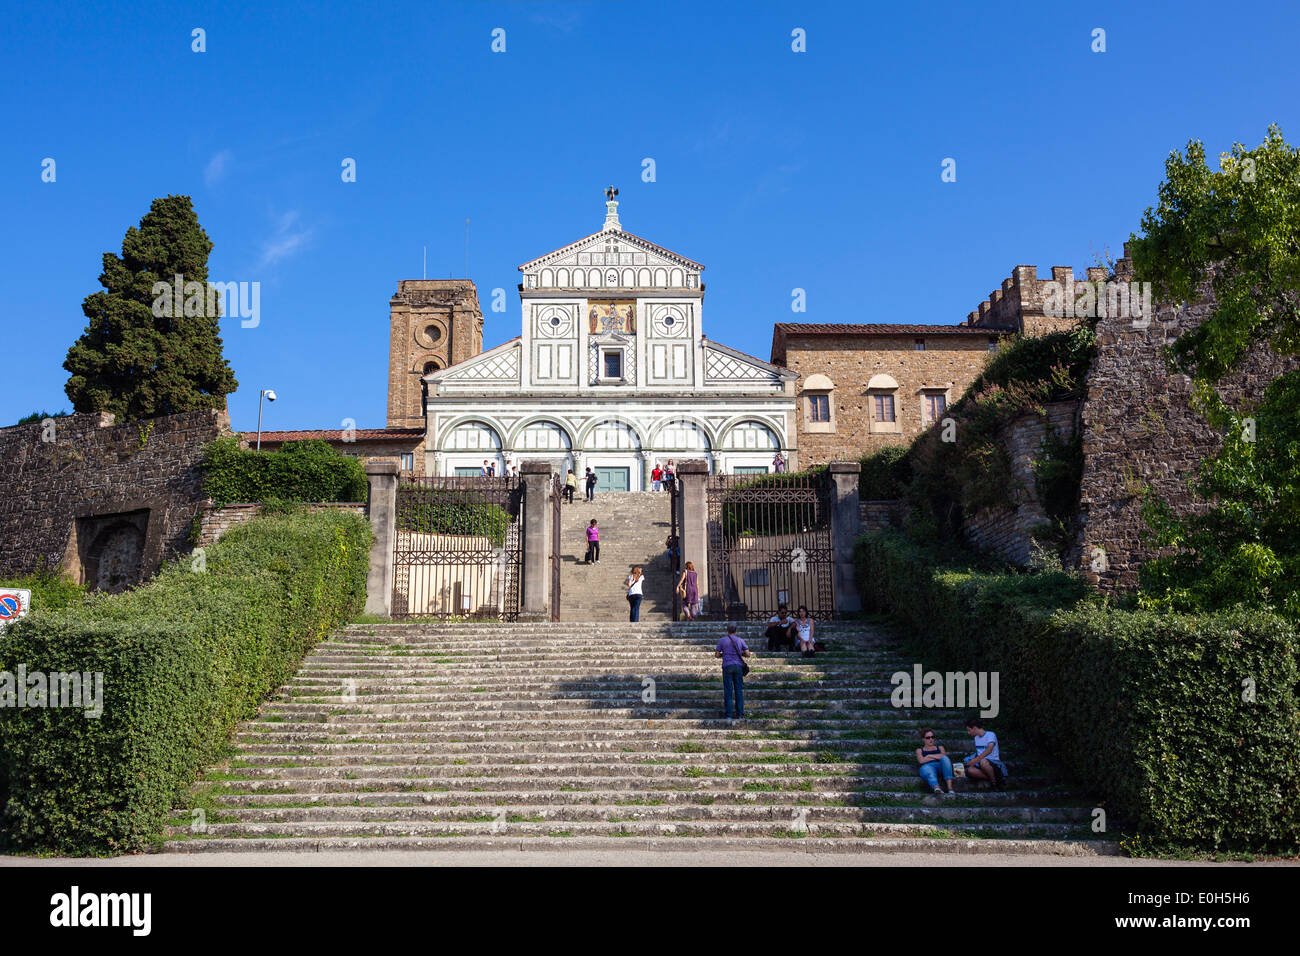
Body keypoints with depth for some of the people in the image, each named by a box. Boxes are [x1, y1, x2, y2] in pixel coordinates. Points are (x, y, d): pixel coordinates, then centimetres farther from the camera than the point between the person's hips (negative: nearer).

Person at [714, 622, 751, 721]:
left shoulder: (722, 640, 3)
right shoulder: (740, 640, 6)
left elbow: (717, 655, 3)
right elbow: (747, 654, 2)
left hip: (727, 666, -1)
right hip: (738, 666, 1)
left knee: (728, 691, 0)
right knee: (739, 690, 4)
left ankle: (728, 715, -3)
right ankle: (740, 715, 2)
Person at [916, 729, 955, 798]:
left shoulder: (939, 747, 32)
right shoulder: (920, 750, 26)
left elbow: (944, 755, 9)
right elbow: (921, 761, 4)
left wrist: (929, 756, 3)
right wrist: (937, 757, 6)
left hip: (941, 766, 3)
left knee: (945, 758, -34)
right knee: (926, 769, -42)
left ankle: (949, 787, -47)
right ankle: (937, 789, -73)